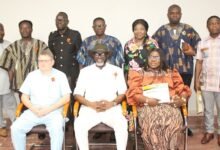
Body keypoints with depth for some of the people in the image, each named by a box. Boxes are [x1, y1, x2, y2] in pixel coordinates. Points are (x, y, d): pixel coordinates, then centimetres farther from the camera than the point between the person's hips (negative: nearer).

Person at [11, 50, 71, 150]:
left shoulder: (60, 75, 2)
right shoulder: (32, 75, 10)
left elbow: (66, 97, -3)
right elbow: (24, 96, 11)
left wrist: (48, 109, -13)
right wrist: (33, 108, -9)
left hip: (54, 112, -3)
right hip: (33, 112, 3)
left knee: (56, 130, -32)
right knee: (16, 128, -17)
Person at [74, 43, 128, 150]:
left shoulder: (117, 70, 10)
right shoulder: (85, 71, 10)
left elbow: (122, 93, 6)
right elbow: (77, 94, 5)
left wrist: (111, 103, -13)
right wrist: (91, 104, -12)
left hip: (112, 109, 0)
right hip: (90, 109, 1)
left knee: (121, 125, -29)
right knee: (79, 125, -28)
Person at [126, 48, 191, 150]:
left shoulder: (170, 73, 25)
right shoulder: (140, 74, 18)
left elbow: (182, 88, 16)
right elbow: (134, 92, 4)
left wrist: (182, 99, -6)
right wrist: (147, 100, -13)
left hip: (169, 105, 1)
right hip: (148, 106, -1)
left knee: (173, 122, -31)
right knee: (152, 123, -34)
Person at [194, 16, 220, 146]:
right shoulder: (202, 43, 7)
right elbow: (199, 62, 7)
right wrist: (196, 80, 2)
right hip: (206, 83, 2)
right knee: (208, 109, 12)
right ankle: (209, 132, 24)